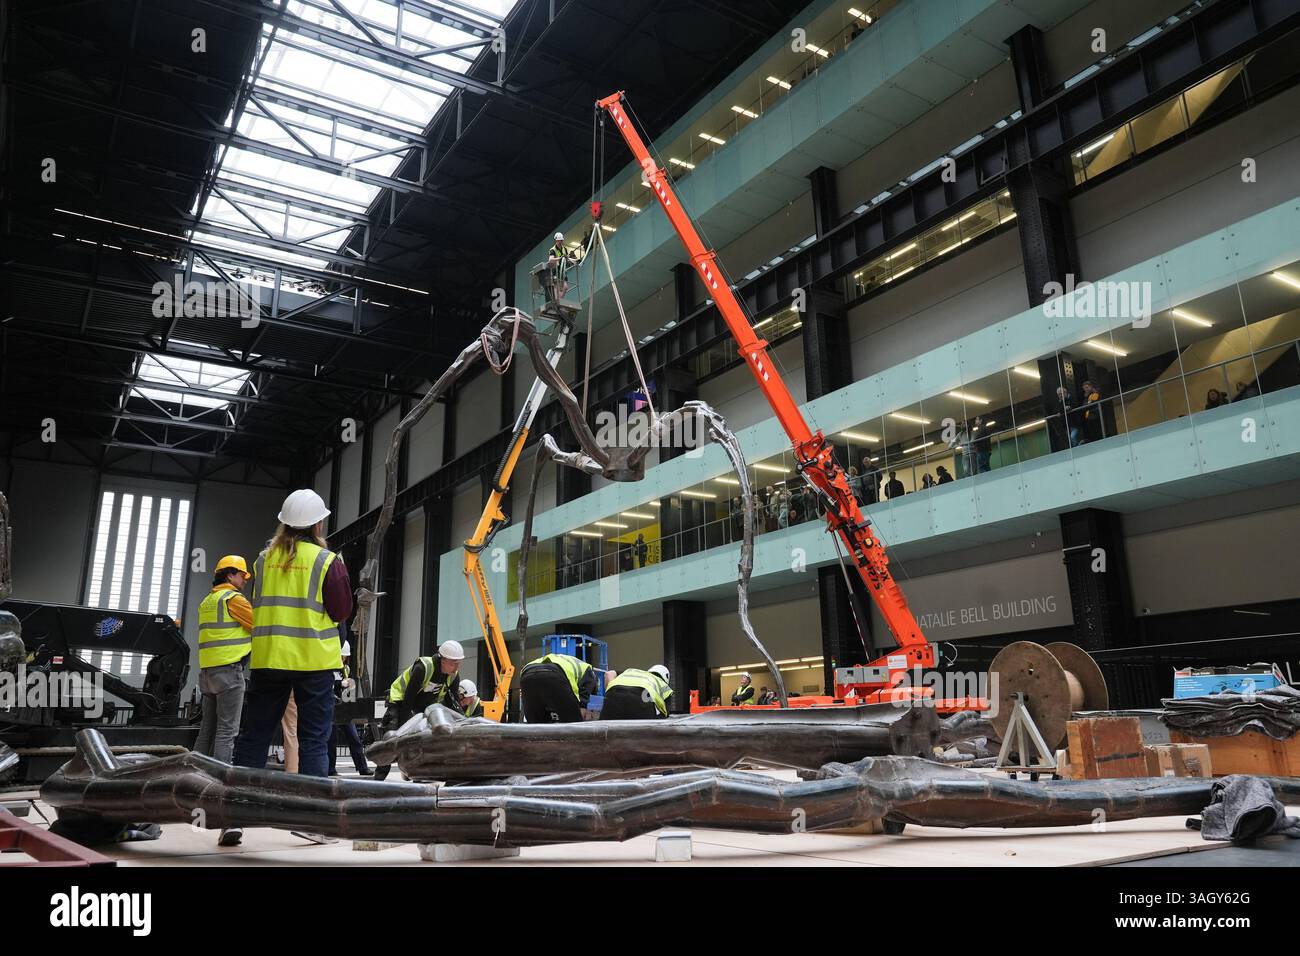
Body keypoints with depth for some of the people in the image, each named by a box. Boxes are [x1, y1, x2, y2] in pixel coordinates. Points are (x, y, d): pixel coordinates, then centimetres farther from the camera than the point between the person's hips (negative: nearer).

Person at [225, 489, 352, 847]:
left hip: (268, 658, 4)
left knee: (253, 737, 10)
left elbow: (256, 606, 16)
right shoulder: (328, 561, -7)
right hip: (314, 660, -3)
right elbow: (342, 611, -6)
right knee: (314, 739, 4)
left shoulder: (264, 559, 6)